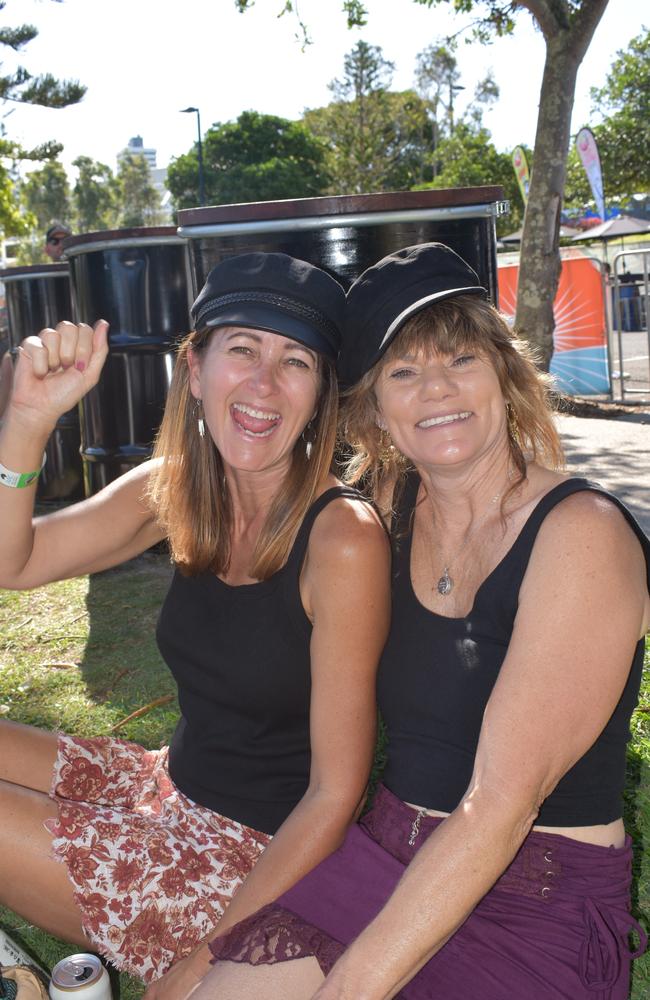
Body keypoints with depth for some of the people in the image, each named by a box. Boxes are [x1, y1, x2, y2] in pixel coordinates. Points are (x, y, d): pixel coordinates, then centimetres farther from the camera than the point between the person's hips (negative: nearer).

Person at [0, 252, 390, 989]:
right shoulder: (176, 491, -6)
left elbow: (335, 792, -20)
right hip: (172, 787, 7)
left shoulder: (342, 539, -25)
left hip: (265, 855, -6)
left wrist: (211, 956, -17)